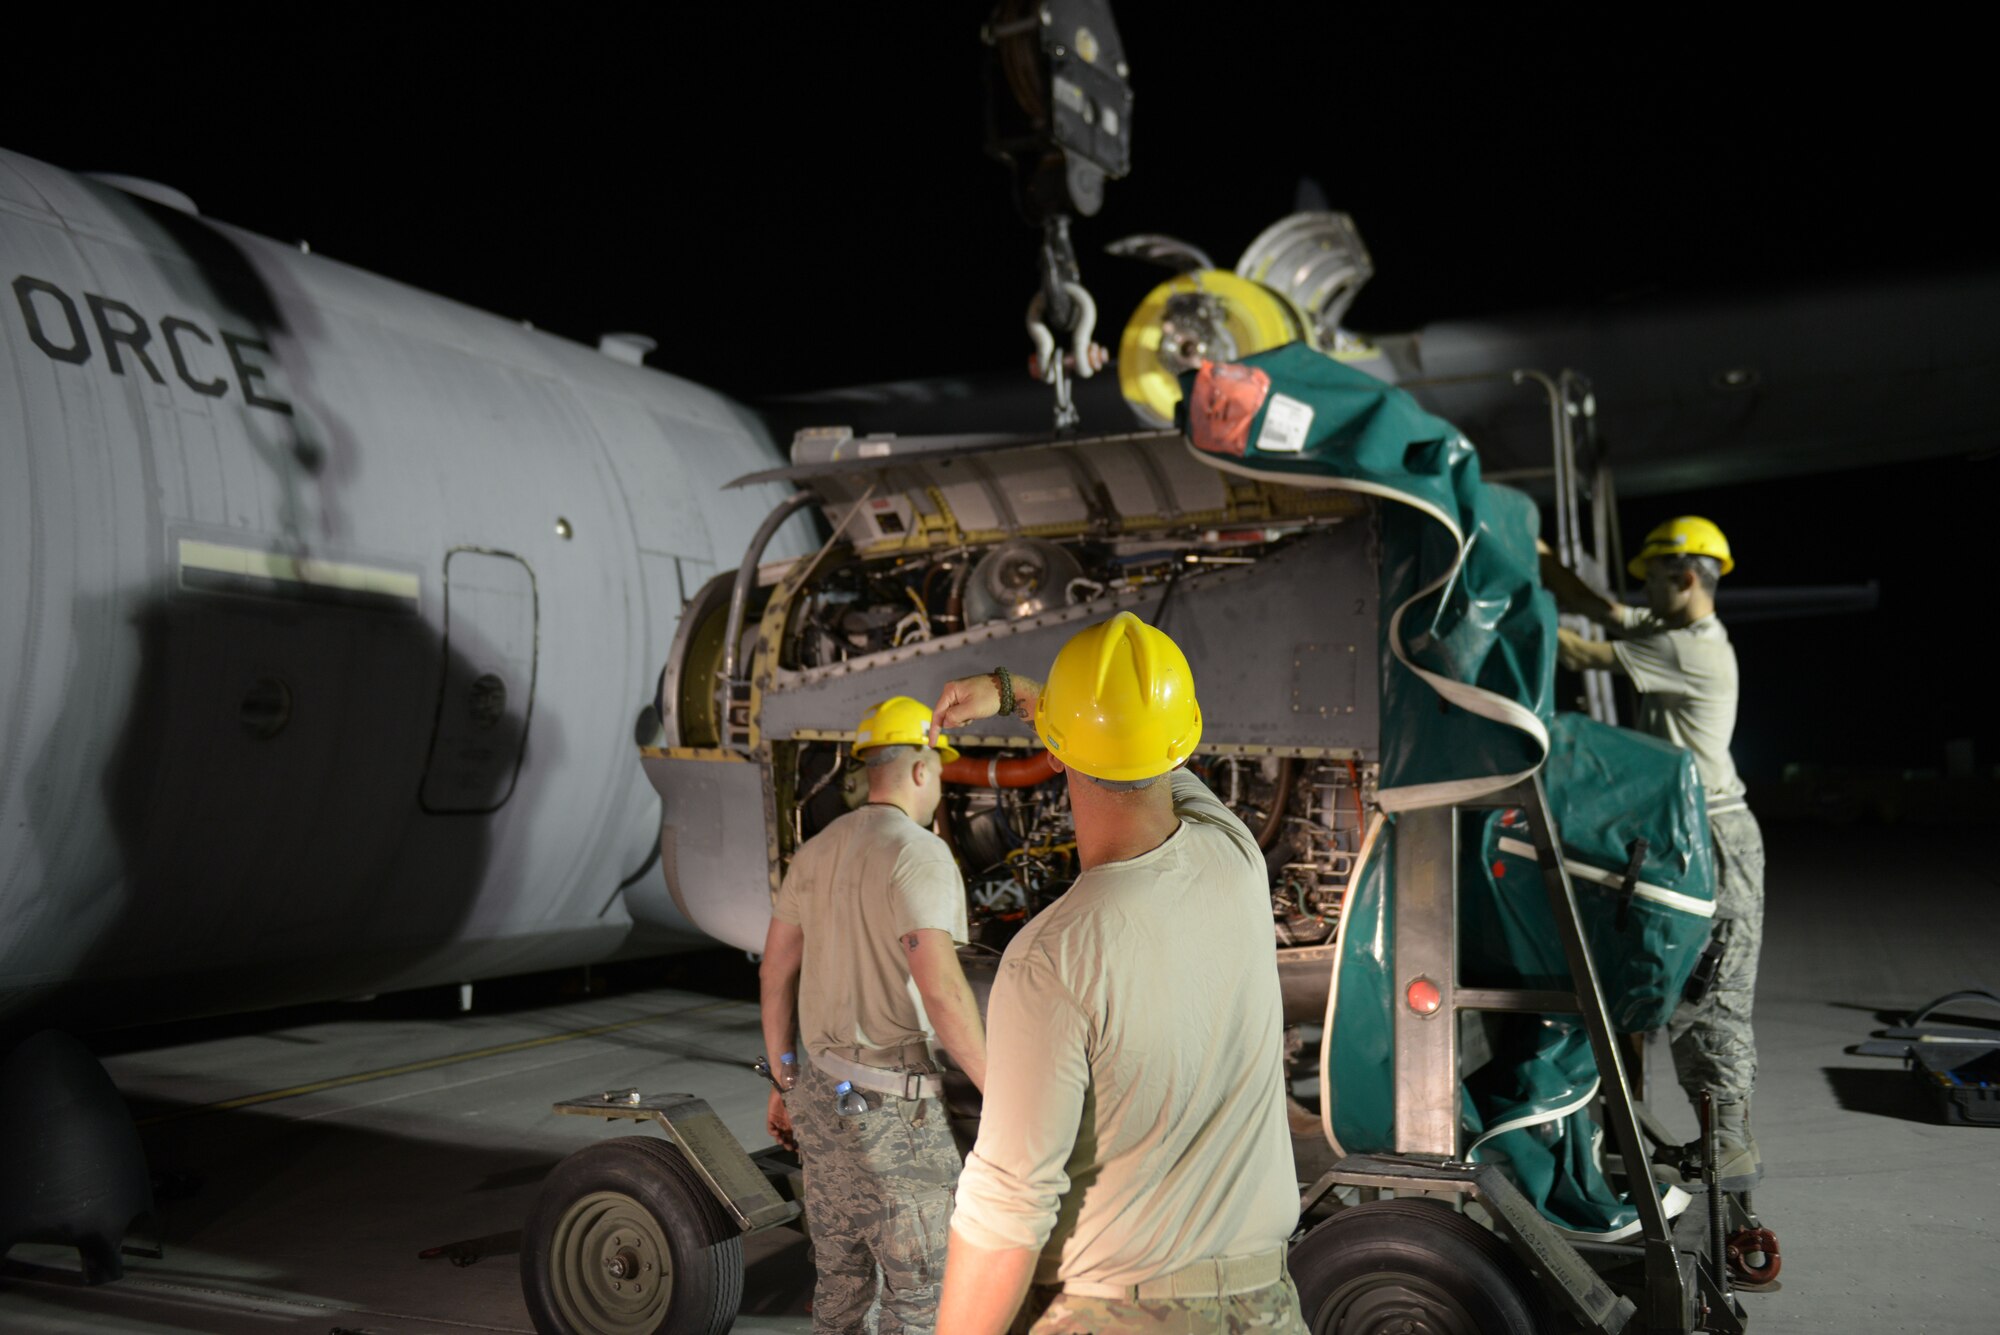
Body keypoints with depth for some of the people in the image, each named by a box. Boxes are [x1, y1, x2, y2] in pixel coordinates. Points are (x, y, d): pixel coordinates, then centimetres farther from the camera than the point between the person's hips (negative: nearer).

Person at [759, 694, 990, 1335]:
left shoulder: (815, 852, 9)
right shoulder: (920, 855, -17)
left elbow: (775, 975, 12)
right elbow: (942, 992, -25)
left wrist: (783, 1083, 20)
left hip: (821, 1089, 8)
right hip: (891, 1107, -8)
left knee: (842, 1273, 18)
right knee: (917, 1280, 6)